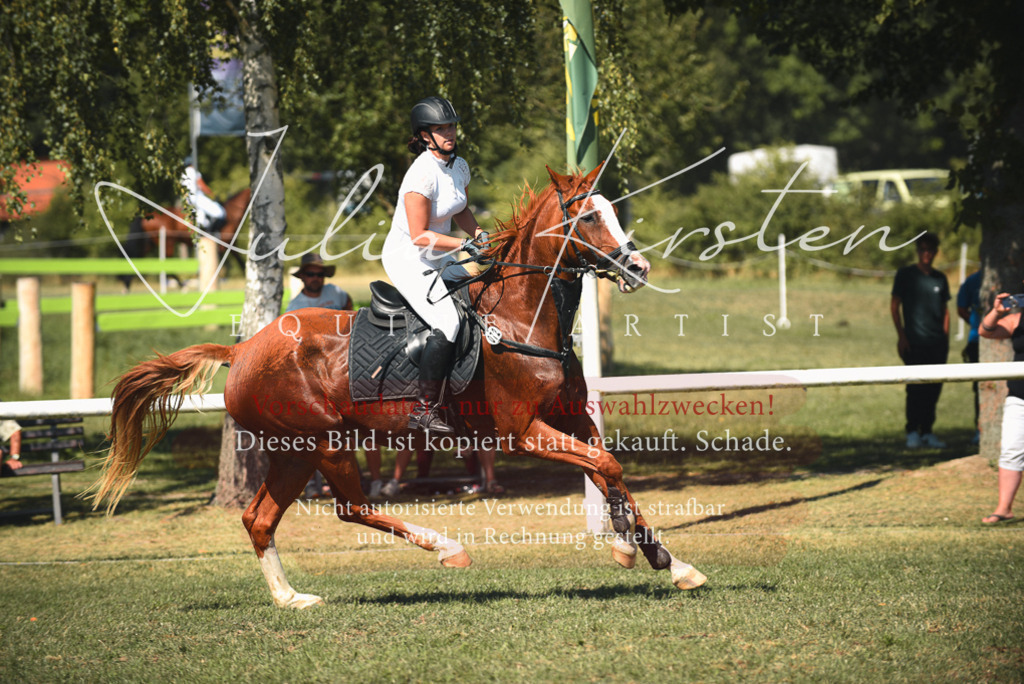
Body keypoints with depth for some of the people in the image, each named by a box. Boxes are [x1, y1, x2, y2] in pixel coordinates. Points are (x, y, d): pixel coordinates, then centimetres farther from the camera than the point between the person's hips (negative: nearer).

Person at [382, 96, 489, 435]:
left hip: (437, 259, 9)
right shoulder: (422, 174, -25)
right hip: (407, 258, -9)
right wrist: (464, 244, -26)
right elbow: (420, 236, -24)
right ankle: (424, 410, -20)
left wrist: (479, 234, 0)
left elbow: (461, 212, 18)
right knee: (447, 321, -24)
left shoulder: (459, 166, 2)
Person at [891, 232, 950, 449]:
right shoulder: (906, 274, 1)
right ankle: (912, 432, 0)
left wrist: (945, 337, 10)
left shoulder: (940, 278, 13)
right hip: (915, 341, -4)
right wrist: (901, 336, -7)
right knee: (915, 387, -6)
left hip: (937, 343, 4)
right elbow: (895, 306, 0)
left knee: (934, 388, 3)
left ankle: (927, 431, 11)